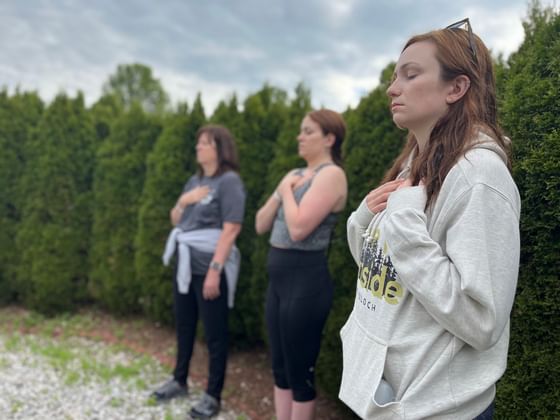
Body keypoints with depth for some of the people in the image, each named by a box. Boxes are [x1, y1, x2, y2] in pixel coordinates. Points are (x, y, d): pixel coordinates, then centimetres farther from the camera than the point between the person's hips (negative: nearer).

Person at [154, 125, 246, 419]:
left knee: (215, 332, 4)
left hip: (210, 267, -8)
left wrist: (215, 270, -23)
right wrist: (183, 200, -4)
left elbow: (231, 230, -18)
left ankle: (213, 396, 17)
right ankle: (179, 380, 36)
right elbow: (175, 220, 17)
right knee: (184, 326, 19)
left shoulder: (230, 181, -11)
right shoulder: (194, 180, 13)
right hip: (185, 265, 8)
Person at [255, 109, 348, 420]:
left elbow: (298, 228, -23)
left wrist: (287, 191, -7)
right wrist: (280, 193, -1)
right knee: (280, 368, 17)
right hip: (278, 277, 9)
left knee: (300, 371, 5)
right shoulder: (294, 175, 15)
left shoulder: (331, 174, -12)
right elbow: (261, 225, 13)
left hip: (306, 280, -9)